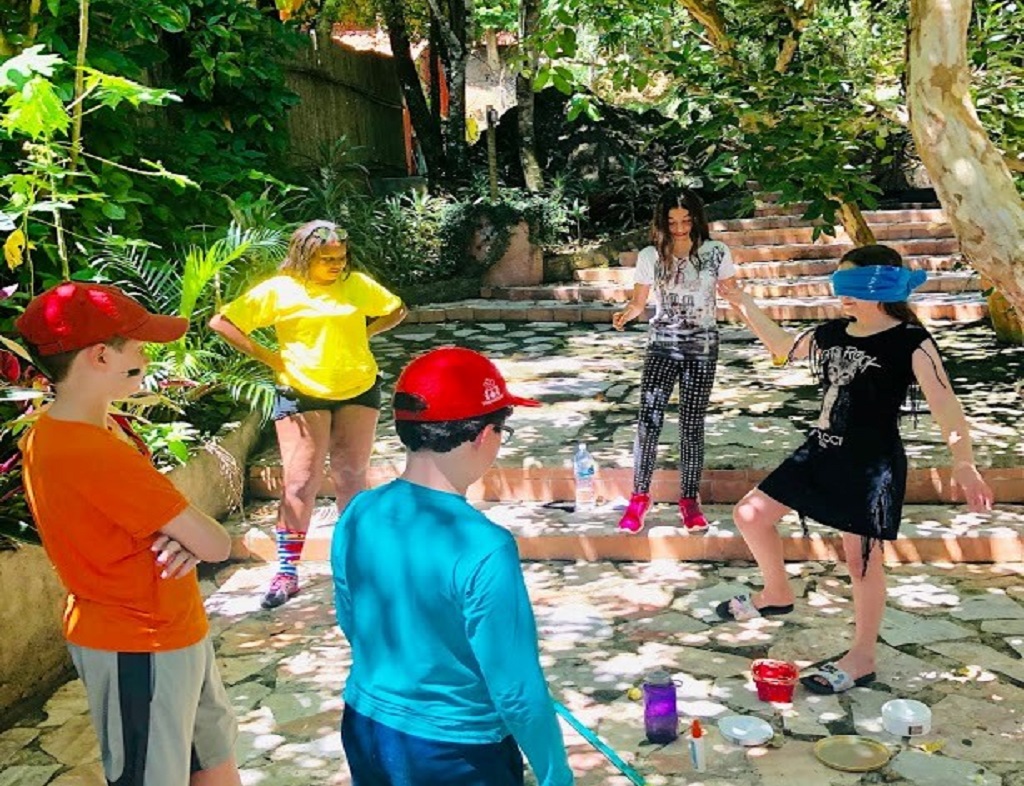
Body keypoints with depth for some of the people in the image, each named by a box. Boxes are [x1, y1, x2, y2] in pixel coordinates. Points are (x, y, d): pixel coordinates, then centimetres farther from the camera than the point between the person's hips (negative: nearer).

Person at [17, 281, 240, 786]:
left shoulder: (54, 432, 1)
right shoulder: (95, 454, -30)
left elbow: (157, 514, 4)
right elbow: (214, 546, -25)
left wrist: (183, 536, -17)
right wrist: (194, 537, -3)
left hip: (168, 629, 9)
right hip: (140, 647, -9)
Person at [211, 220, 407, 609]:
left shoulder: (359, 285, 2)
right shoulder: (278, 290, -5)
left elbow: (396, 310, 17)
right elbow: (221, 322, -4)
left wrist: (365, 333, 2)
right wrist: (267, 356, -8)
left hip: (358, 390, 3)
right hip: (302, 395, -2)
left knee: (351, 476, 10)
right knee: (299, 482, -3)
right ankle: (287, 572, 6)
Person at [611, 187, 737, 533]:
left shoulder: (716, 253, -3)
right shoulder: (650, 256, -1)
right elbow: (638, 302, 6)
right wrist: (624, 314, -15)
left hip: (702, 347, 0)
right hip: (662, 345, 0)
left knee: (692, 424, 4)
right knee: (648, 420, -9)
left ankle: (690, 499, 16)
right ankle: (639, 497, 5)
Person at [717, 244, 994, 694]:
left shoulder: (910, 342, -13)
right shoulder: (832, 333, 6)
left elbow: (944, 404, -20)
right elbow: (782, 348, 24)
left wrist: (963, 463, -32)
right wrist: (745, 306, 19)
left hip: (872, 467, -7)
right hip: (820, 454, 7)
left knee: (862, 560, 2)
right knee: (751, 515, 8)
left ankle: (862, 660, 20)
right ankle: (777, 594, 31)